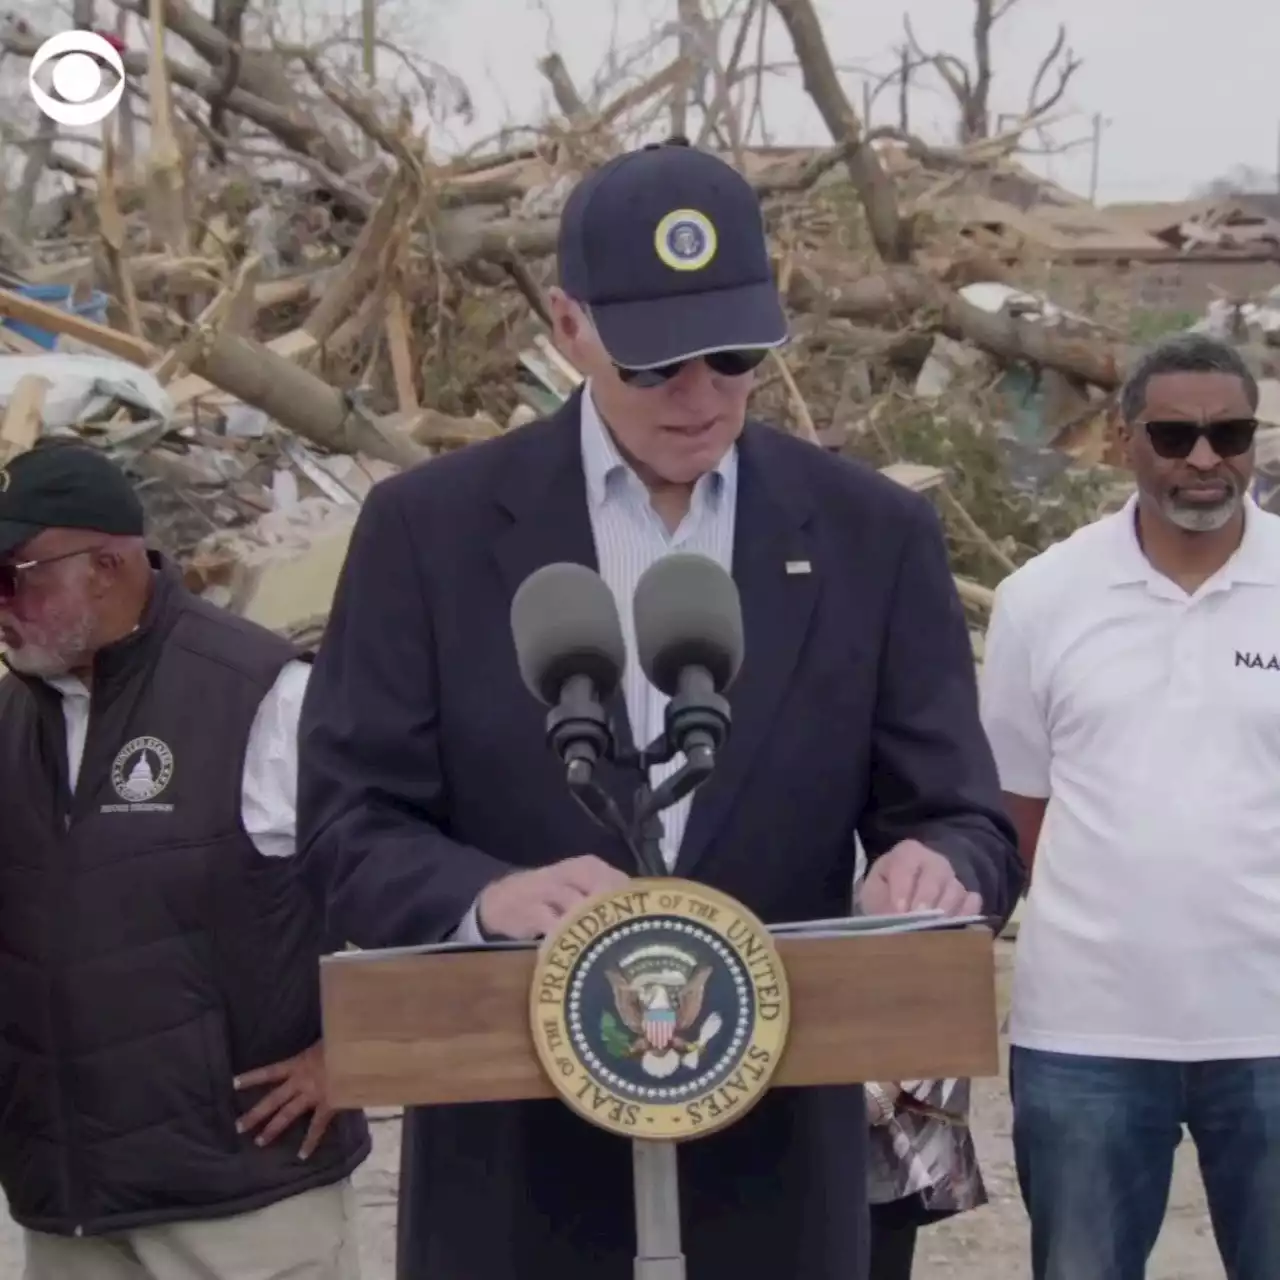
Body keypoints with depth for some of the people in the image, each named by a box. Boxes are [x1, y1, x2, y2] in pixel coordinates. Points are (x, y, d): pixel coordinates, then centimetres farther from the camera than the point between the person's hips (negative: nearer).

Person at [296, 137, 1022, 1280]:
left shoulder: (876, 536, 1)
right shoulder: (430, 527, -2)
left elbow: (960, 819, 2)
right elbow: (349, 823, -4)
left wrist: (938, 867, -22)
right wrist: (487, 895, -25)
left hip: (777, 1151, 1)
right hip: (512, 1154, -1)